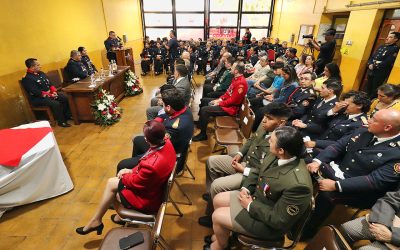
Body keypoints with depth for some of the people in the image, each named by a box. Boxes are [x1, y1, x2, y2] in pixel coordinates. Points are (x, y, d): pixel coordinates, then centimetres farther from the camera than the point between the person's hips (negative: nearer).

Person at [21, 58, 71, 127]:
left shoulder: (41, 73, 10)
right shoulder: (27, 78, -16)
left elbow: (49, 84, 13)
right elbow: (36, 92, -22)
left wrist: (54, 91, -6)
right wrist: (50, 95, -23)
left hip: (50, 93, 9)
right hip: (37, 98, -9)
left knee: (65, 98, -4)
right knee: (56, 103, -30)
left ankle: (67, 116, 5)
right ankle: (61, 121, -17)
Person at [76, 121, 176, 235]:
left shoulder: (152, 165, -42)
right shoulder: (166, 143, -18)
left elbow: (135, 182, -21)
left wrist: (124, 176, -1)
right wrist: (132, 171, -1)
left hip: (147, 199, -7)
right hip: (151, 184, 8)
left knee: (112, 185, 15)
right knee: (111, 183, 16)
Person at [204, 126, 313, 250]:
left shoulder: (298, 184, -37)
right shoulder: (276, 156, -13)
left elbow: (278, 220, -27)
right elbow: (257, 171, 6)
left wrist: (250, 206, -19)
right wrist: (245, 188, -8)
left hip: (269, 222, -7)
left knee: (218, 216, -5)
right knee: (218, 200, 7)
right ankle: (221, 234, 33)